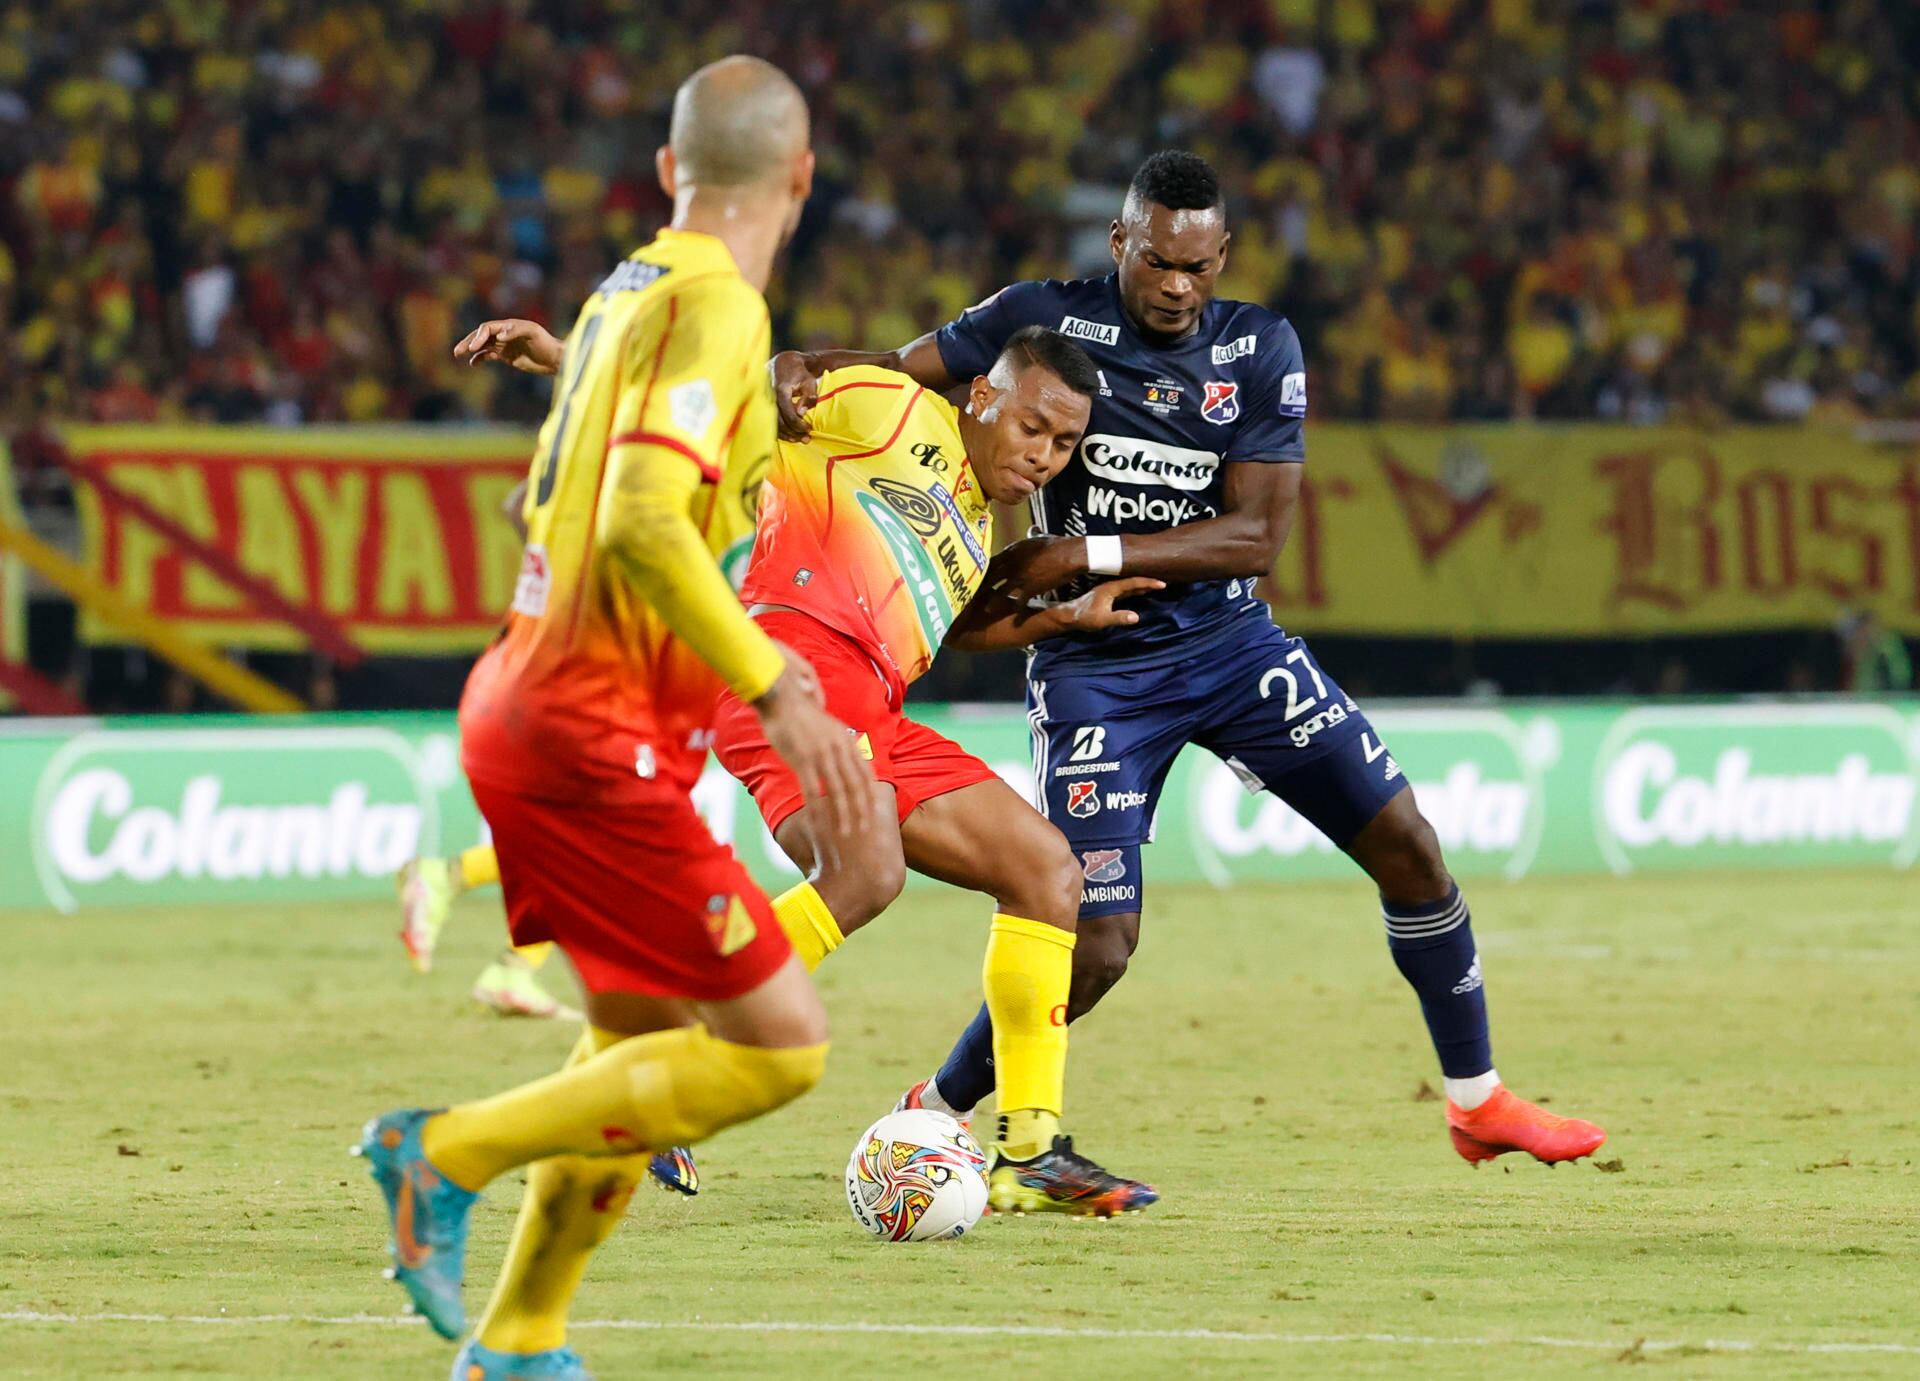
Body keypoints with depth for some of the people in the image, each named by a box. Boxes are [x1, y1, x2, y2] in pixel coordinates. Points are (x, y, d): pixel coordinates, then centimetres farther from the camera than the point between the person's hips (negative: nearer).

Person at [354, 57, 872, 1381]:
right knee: (777, 1046, -9)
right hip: (595, 738, -10)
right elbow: (643, 523, -28)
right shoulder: (715, 308, -15)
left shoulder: (627, 292, 13)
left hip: (532, 696, 10)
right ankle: (449, 1153, -5)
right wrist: (772, 690, -28)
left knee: (643, 1038, 20)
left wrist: (741, 654, 32)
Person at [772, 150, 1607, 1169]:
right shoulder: (1047, 319, -9)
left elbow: (1255, 537, -11)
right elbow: (904, 371, -3)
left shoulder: (1260, 350, -4)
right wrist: (803, 372, -26)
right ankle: (934, 1115, 10)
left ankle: (1477, 1103, 16)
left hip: (1230, 641, 3)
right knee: (1096, 947, -13)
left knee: (1404, 844, -1)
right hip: (1096, 667, -3)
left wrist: (1090, 555, -20)